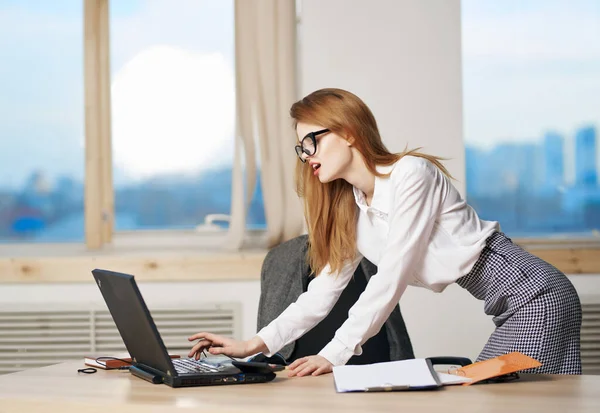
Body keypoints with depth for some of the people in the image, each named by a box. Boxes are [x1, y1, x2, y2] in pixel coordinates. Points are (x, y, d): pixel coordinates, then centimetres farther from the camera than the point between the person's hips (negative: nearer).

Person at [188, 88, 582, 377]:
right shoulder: (349, 208, 11)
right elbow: (325, 289, 9)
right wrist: (253, 345, 0)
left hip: (535, 295, -8)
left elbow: (391, 280, -20)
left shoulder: (410, 174, -15)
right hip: (511, 307, 8)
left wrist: (336, 354, -21)